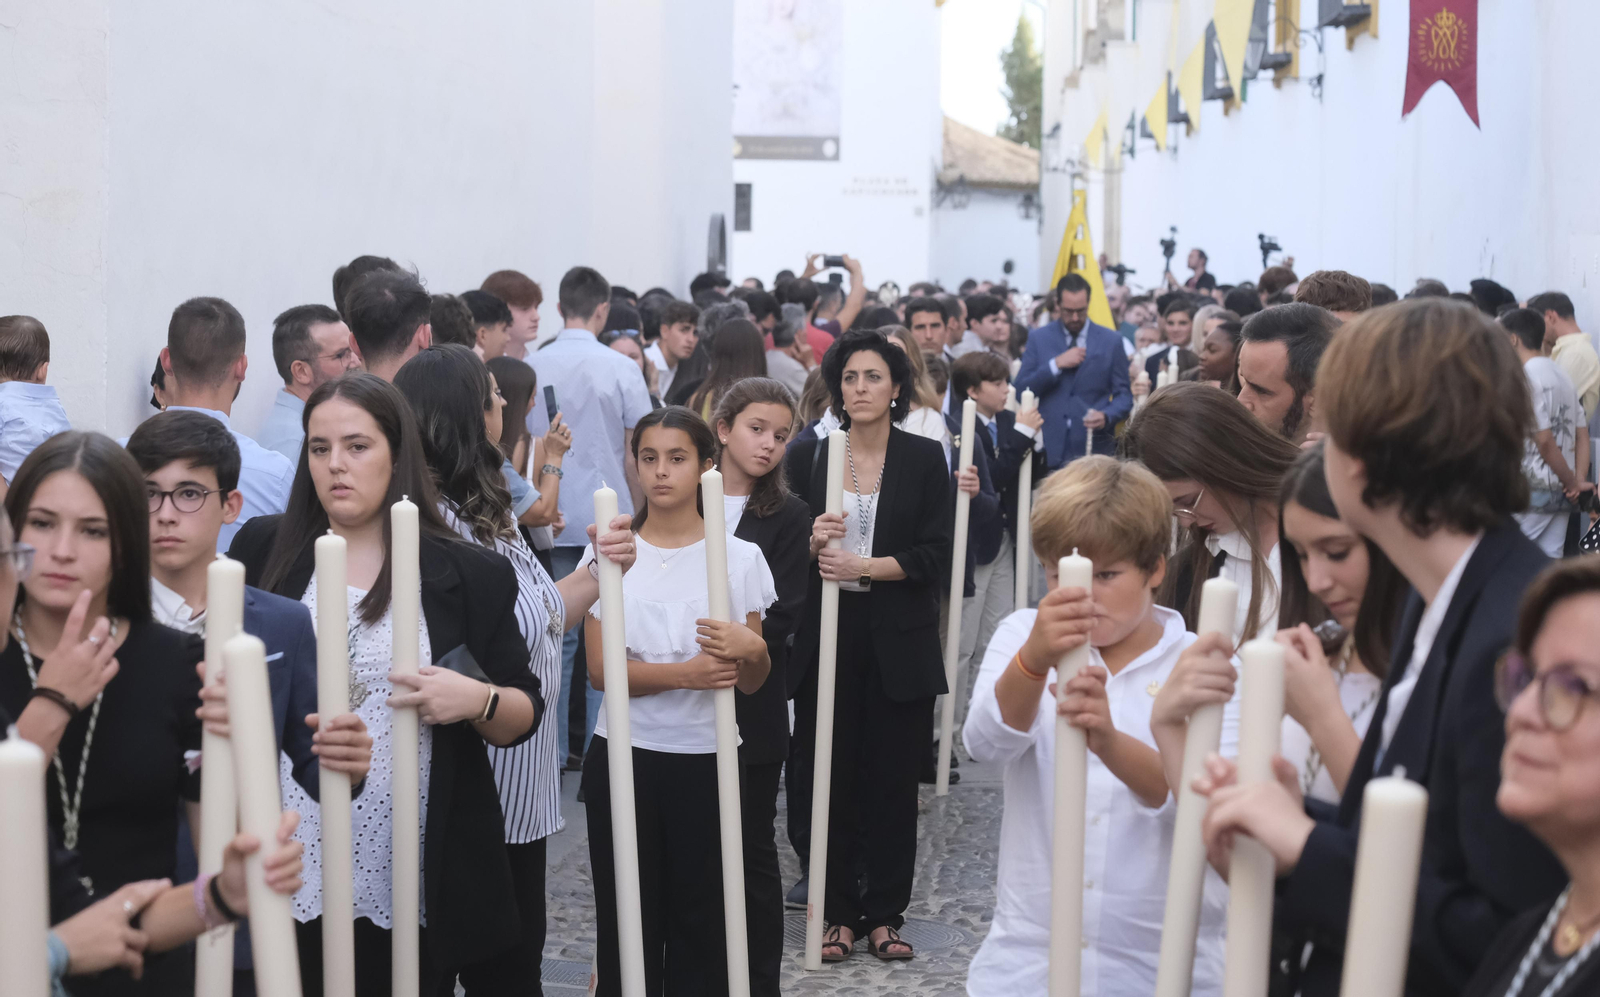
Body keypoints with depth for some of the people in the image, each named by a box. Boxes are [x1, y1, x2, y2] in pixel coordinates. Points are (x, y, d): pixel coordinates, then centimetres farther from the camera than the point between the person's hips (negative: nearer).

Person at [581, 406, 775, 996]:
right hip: (624, 757, 0)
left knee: (701, 919, 3)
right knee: (627, 917, 6)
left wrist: (751, 649, -20)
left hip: (708, 761, 0)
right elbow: (600, 669, -7)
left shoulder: (739, 557, 1)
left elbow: (752, 682, 3)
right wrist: (683, 673, -22)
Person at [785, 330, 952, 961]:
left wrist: (862, 566, -14)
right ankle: (837, 912, 12)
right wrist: (812, 543, -15)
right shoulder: (809, 455, 5)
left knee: (893, 779, 3)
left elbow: (935, 556, -4)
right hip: (825, 634, 1)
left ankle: (885, 913, 14)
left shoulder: (925, 460, 2)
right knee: (827, 777, 0)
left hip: (898, 642, 0)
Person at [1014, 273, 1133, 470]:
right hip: (1050, 449, 0)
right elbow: (1022, 390, 0)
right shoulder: (1039, 338, 7)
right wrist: (1056, 364, -11)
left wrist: (1106, 417, -16)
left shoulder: (1111, 341, 5)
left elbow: (1124, 395, 5)